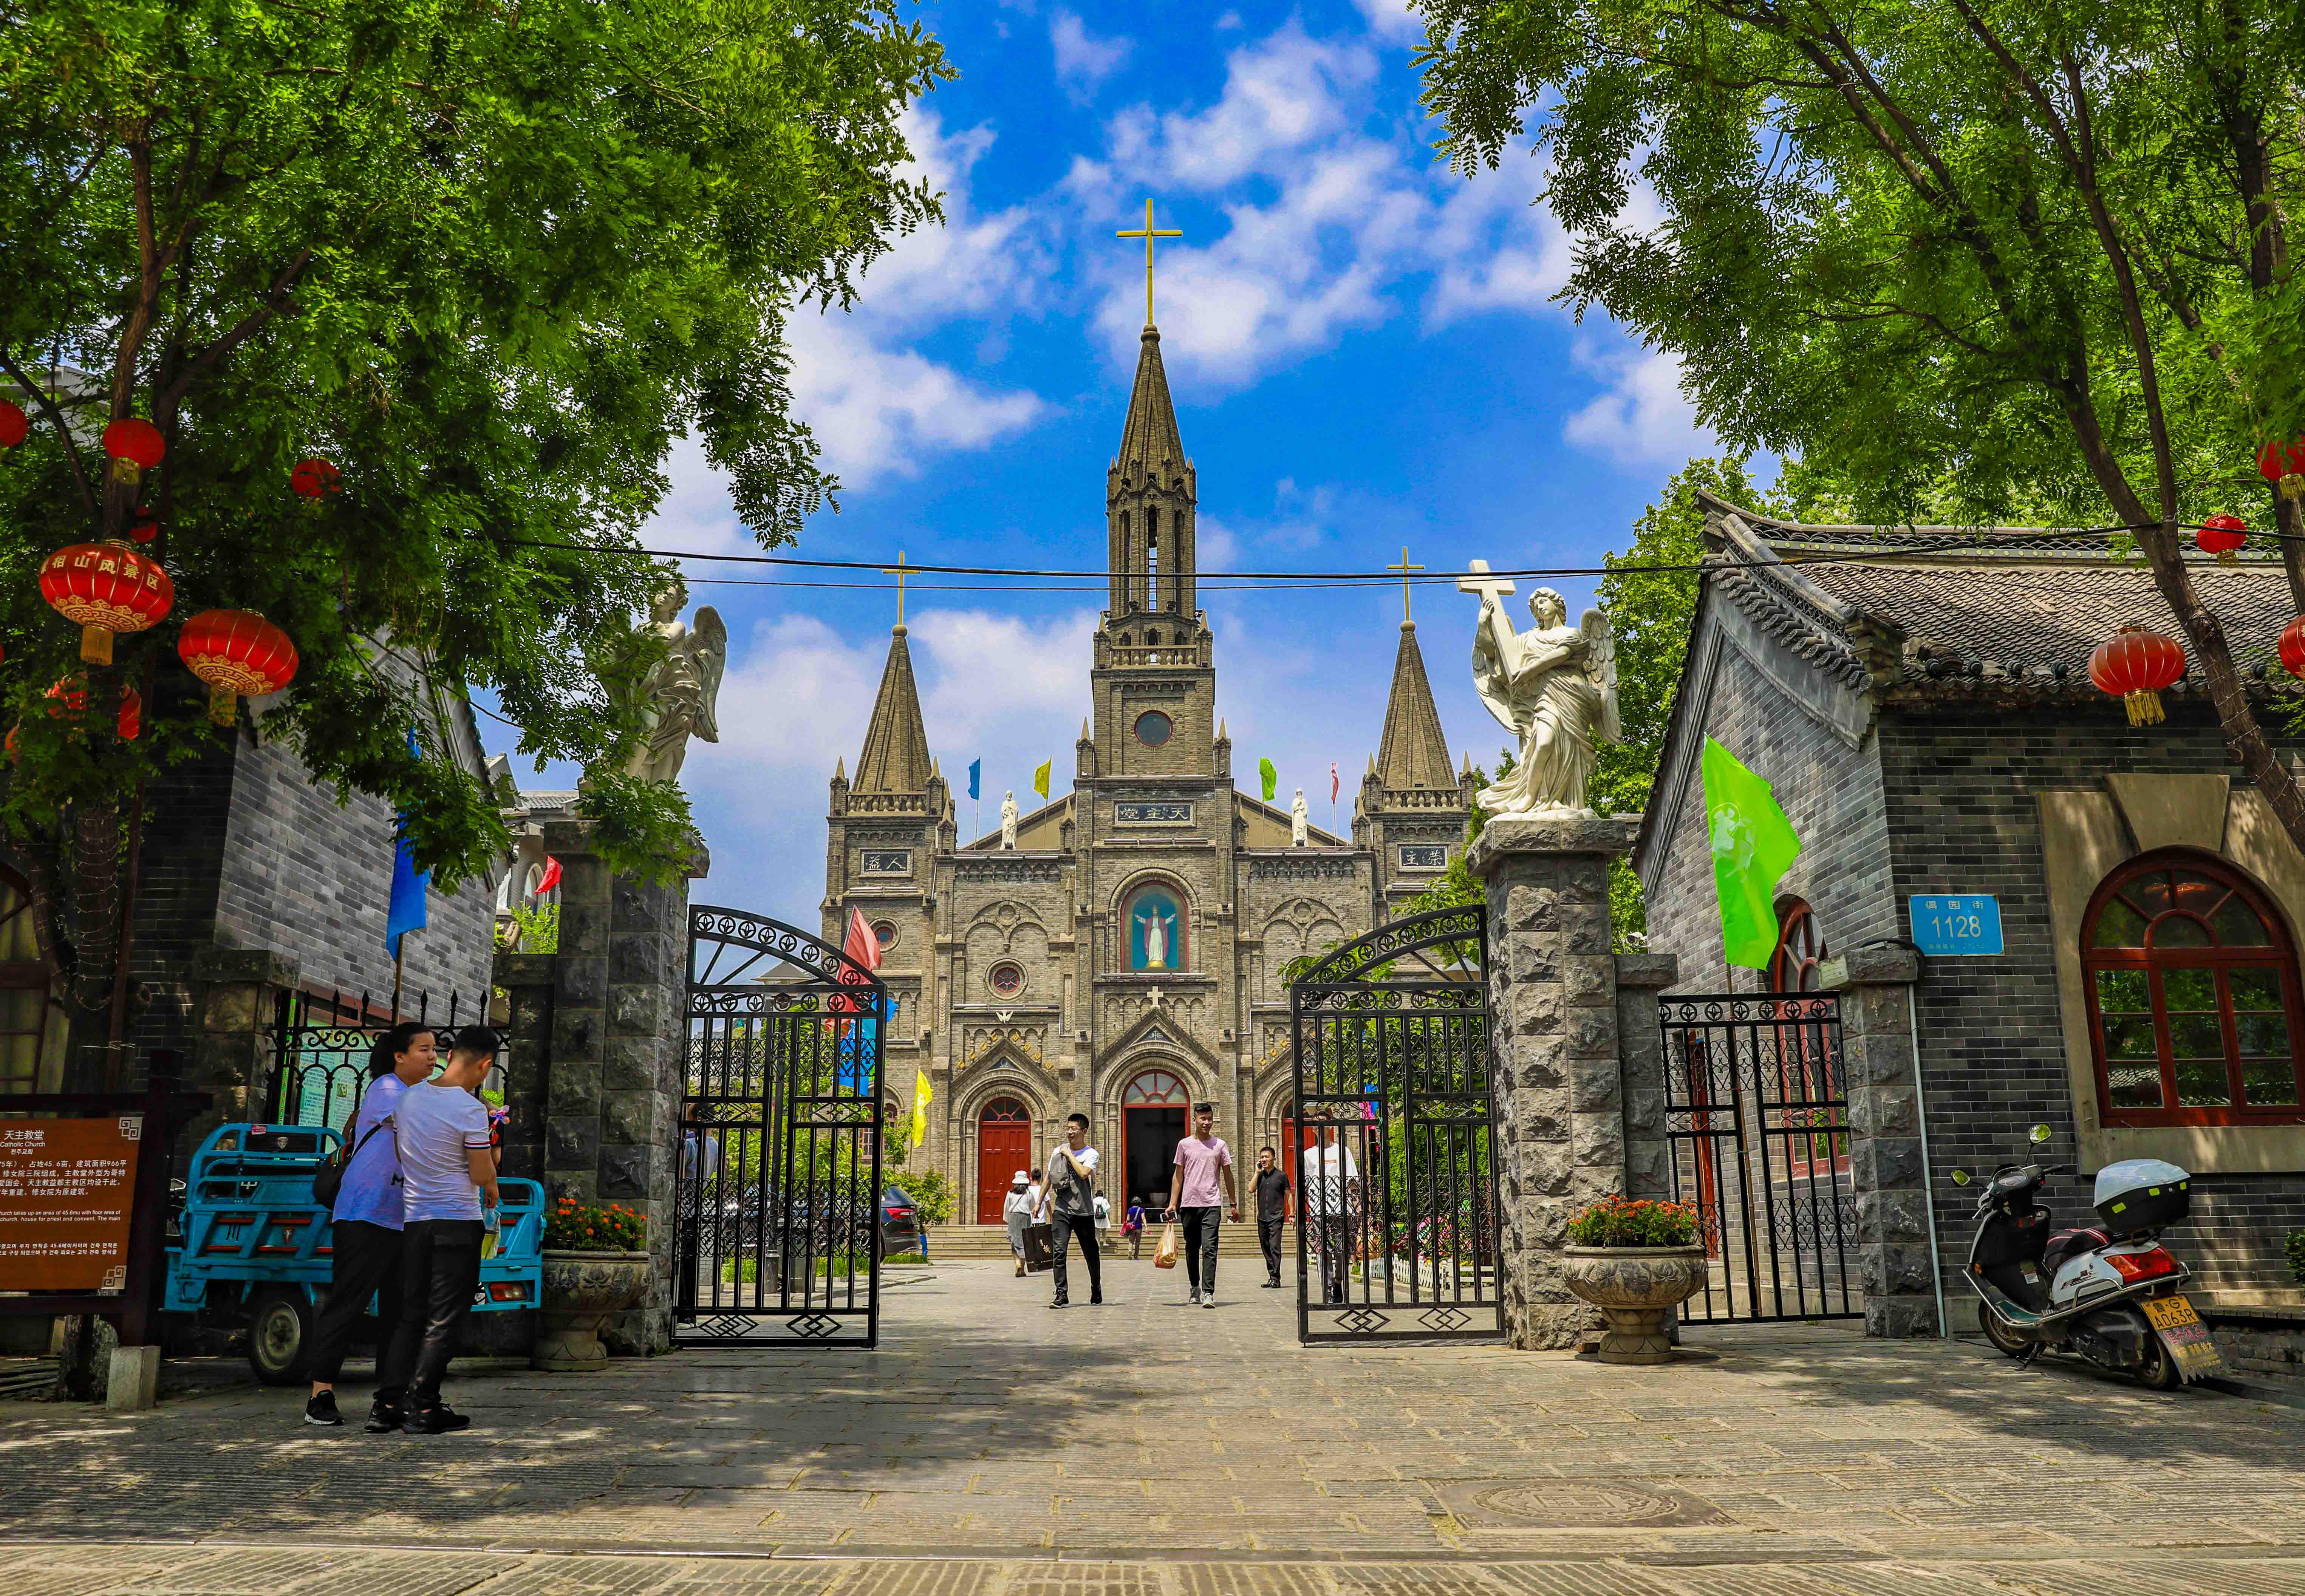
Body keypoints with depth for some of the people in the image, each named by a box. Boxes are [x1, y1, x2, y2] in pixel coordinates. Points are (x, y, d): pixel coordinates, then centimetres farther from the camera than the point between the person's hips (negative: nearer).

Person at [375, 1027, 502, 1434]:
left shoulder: (408, 1097, 6)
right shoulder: (471, 1110, -15)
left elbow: (401, 1156, 16)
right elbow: (483, 1176, -12)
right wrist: (493, 1152, 10)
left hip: (413, 1218, 6)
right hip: (458, 1221, -6)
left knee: (411, 1315, 14)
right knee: (444, 1320, 0)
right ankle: (422, 1408, -1)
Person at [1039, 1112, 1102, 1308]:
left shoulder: (1091, 1154, -4)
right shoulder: (1057, 1151, 8)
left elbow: (1084, 1173, -25)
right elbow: (1049, 1178, 19)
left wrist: (1069, 1154, -14)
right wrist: (1040, 1203, 18)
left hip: (1084, 1212, -2)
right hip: (1062, 1210, 2)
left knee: (1091, 1255, 8)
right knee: (1059, 1252, -15)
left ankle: (1097, 1292, 30)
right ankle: (1062, 1295, -15)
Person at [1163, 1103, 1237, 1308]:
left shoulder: (1220, 1145, 7)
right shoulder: (1185, 1144, 7)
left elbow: (1228, 1175, 12)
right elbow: (1178, 1176, 9)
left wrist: (1233, 1204, 11)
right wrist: (1172, 1204, 3)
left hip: (1212, 1205, -1)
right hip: (1189, 1204, 2)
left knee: (1209, 1249, -13)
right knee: (1192, 1249, 11)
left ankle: (1208, 1293, -16)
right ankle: (1195, 1288, 26)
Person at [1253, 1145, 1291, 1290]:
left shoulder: (1281, 1176, 0)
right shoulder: (1260, 1175, 10)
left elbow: (1288, 1195, 4)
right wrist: (1258, 1172, -5)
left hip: (1276, 1218, -5)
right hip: (1262, 1218, 5)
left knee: (1275, 1247, -12)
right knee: (1266, 1248, 8)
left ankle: (1275, 1278, -11)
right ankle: (1271, 1277, 16)